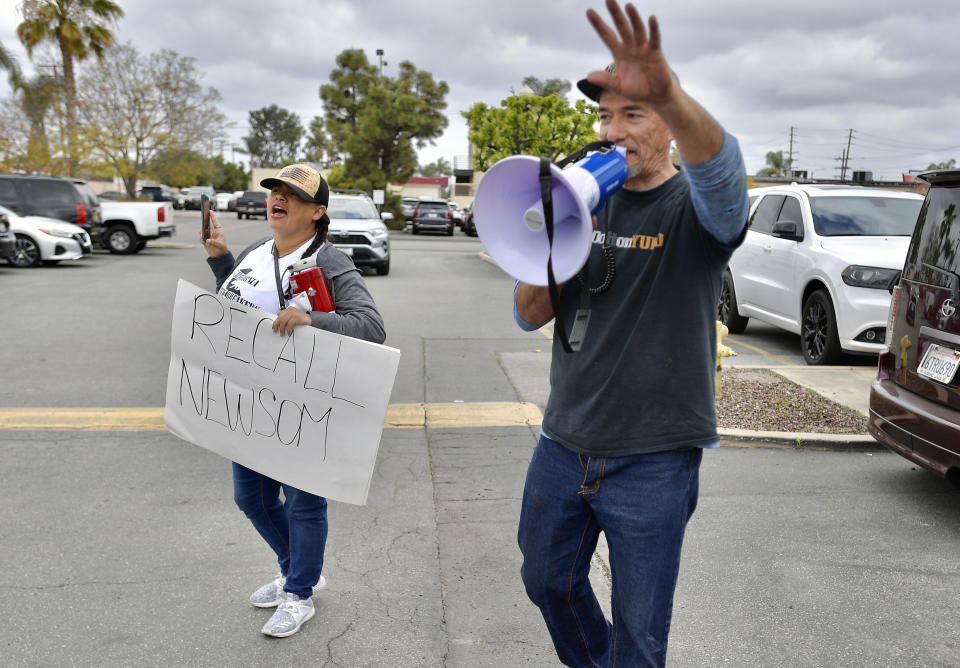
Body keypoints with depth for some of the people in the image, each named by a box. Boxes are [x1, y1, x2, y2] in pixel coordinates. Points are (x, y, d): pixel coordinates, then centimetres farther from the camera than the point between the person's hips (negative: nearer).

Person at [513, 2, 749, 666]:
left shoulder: (697, 209, -9)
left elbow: (722, 170, -35)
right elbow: (530, 316, 1)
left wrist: (667, 91, -52)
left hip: (653, 461, -5)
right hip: (564, 443, 5)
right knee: (550, 584, 23)